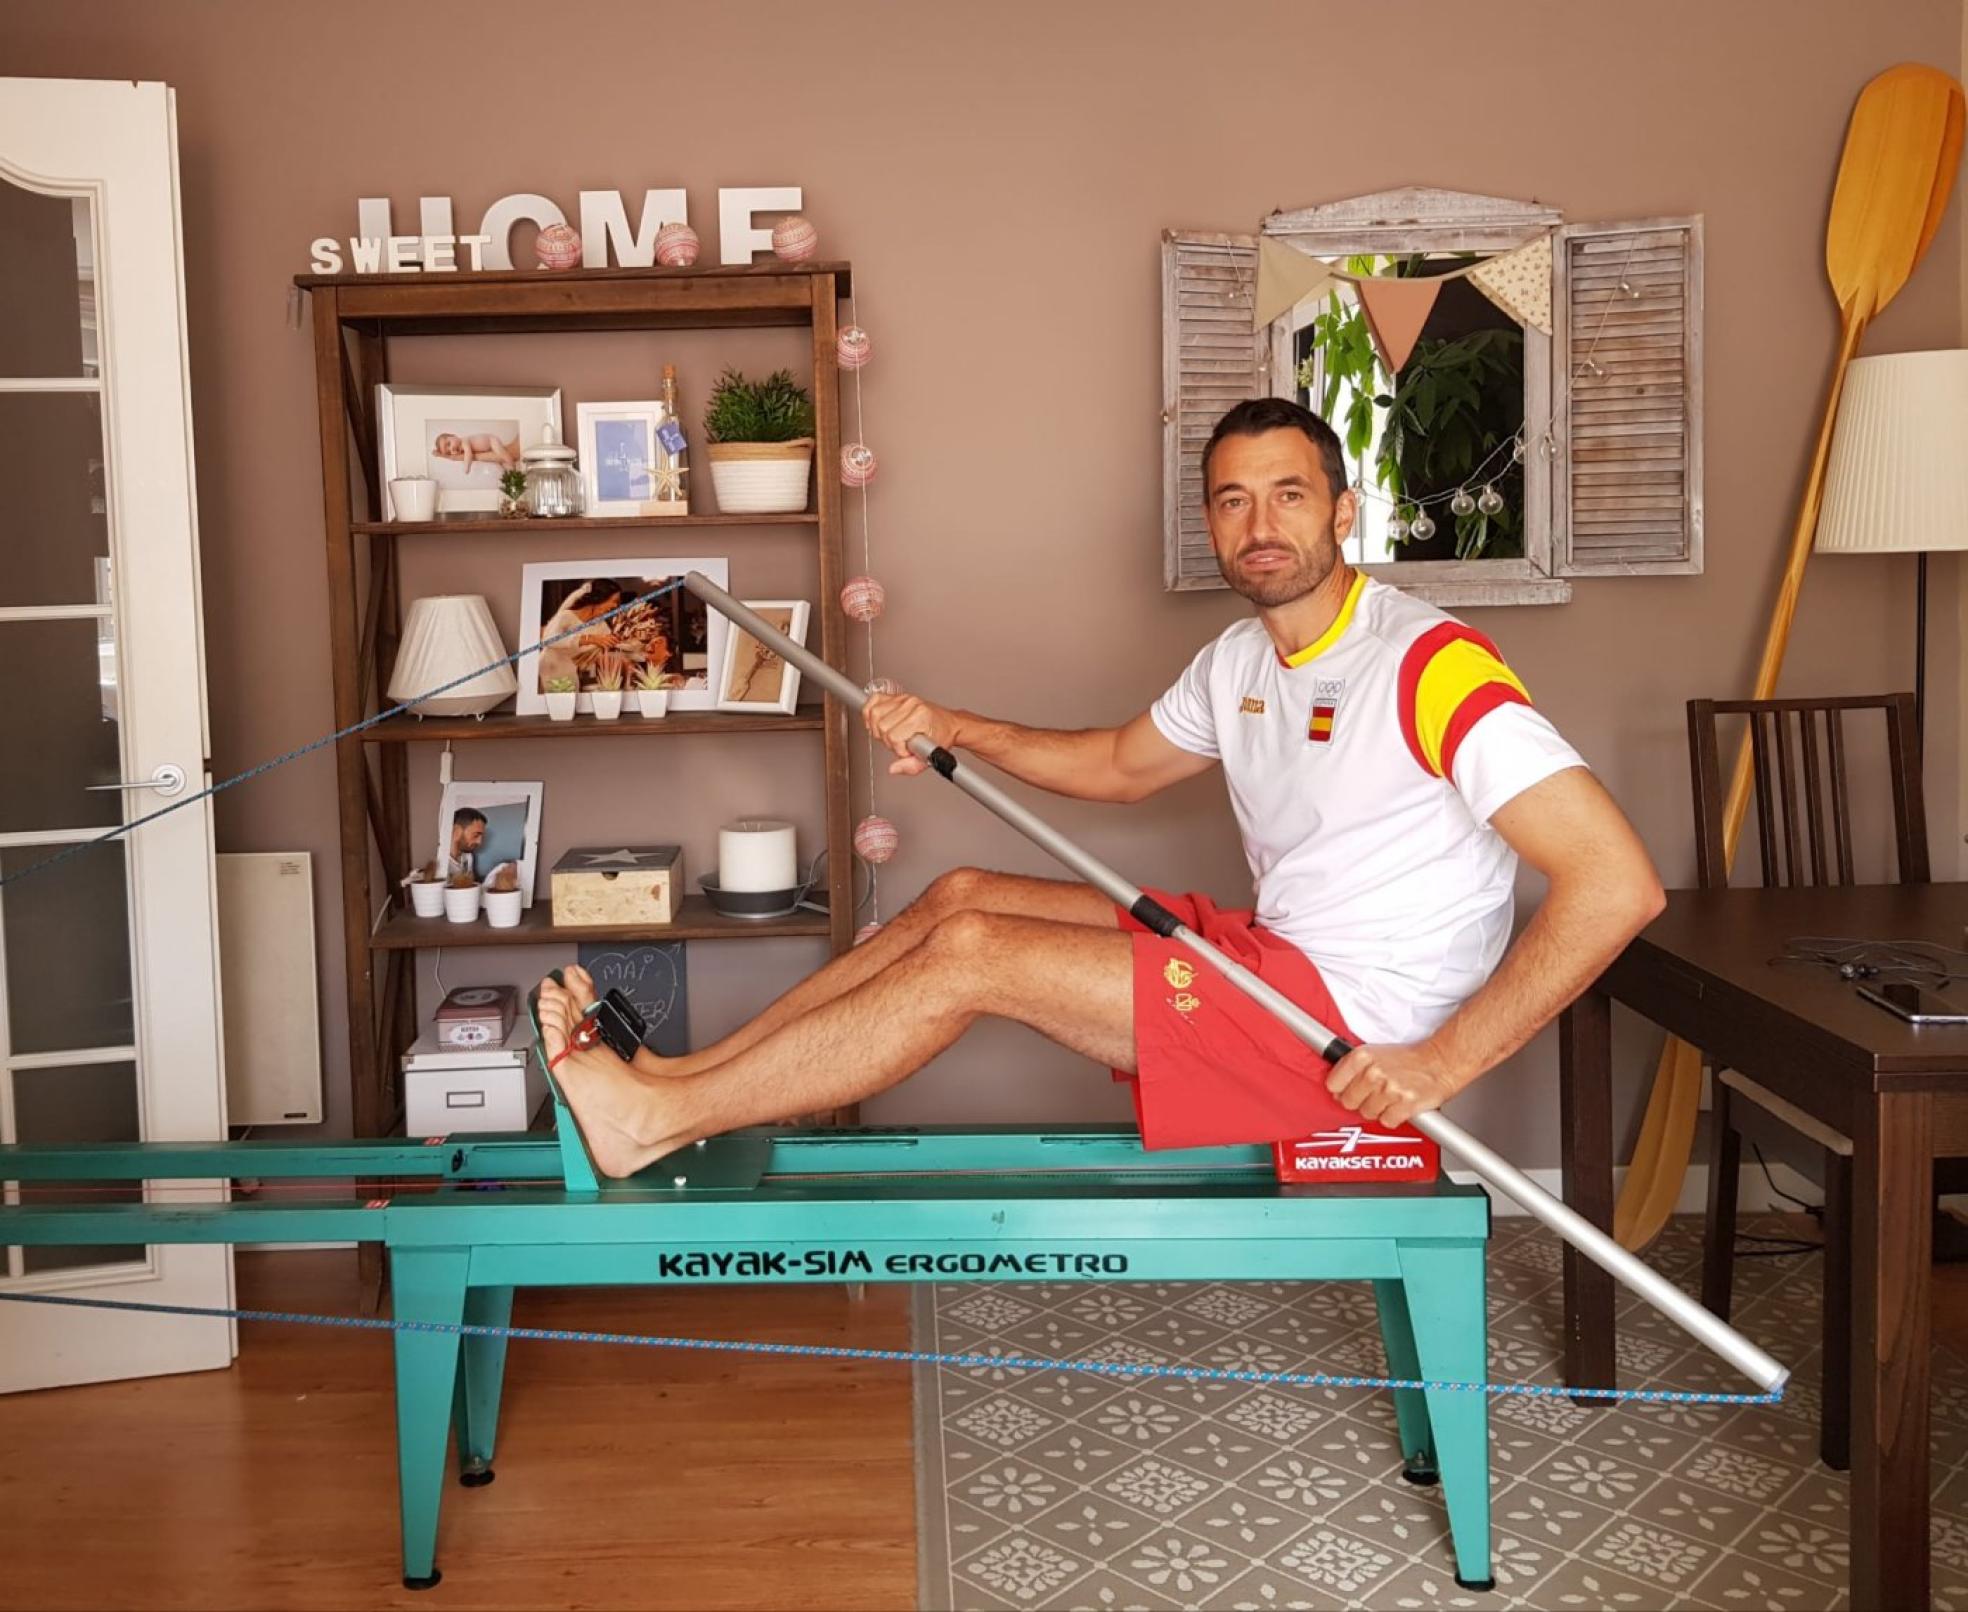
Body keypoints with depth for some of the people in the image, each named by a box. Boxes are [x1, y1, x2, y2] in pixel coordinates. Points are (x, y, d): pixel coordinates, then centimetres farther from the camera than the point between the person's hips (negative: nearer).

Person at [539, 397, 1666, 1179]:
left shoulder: (1431, 663, -20)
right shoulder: (1240, 660, 10)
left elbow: (1618, 883, -26)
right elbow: (1124, 764, 26)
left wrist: (1443, 1063, -28)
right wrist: (959, 732, 12)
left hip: (1352, 1029, -9)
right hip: (1264, 952, 9)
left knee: (971, 955, -16)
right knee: (961, 895, 5)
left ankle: (655, 1124, -7)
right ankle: (676, 1079, 5)